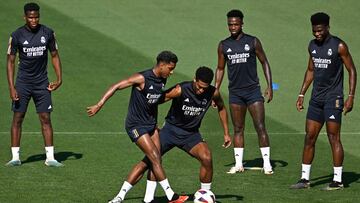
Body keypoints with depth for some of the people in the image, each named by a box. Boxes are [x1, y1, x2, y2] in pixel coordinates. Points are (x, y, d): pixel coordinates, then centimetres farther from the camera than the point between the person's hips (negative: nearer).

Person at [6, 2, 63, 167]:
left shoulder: (47, 33, -2)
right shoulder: (17, 35, -8)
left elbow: (54, 55, 9)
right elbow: (10, 61, -4)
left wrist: (59, 79, -1)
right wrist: (11, 88, -11)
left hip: (42, 83, 1)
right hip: (23, 83, -1)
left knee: (46, 118, -1)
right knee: (17, 118, -2)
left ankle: (50, 158, 2)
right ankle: (15, 157, 4)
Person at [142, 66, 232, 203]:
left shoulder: (212, 93, -12)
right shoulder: (181, 90, -24)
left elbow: (221, 108, 9)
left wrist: (226, 133, 11)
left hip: (191, 133, 1)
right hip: (171, 129, -1)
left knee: (207, 158, -22)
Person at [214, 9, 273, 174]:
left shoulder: (253, 42, -1)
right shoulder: (223, 45, 6)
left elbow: (264, 63, 4)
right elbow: (220, 69, 14)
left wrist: (269, 86, -3)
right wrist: (215, 91, 8)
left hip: (253, 90, -3)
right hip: (235, 91, 3)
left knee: (260, 127, -7)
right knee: (238, 129, 6)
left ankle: (267, 164, -5)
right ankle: (238, 164, 10)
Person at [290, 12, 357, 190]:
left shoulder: (339, 46, -8)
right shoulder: (312, 46, 11)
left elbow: (352, 71, -6)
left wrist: (351, 97, -12)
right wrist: (302, 94, 16)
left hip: (333, 97, -6)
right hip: (316, 98, 6)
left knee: (333, 137, -6)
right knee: (309, 137, 4)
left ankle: (337, 180, -1)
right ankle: (305, 178, 9)